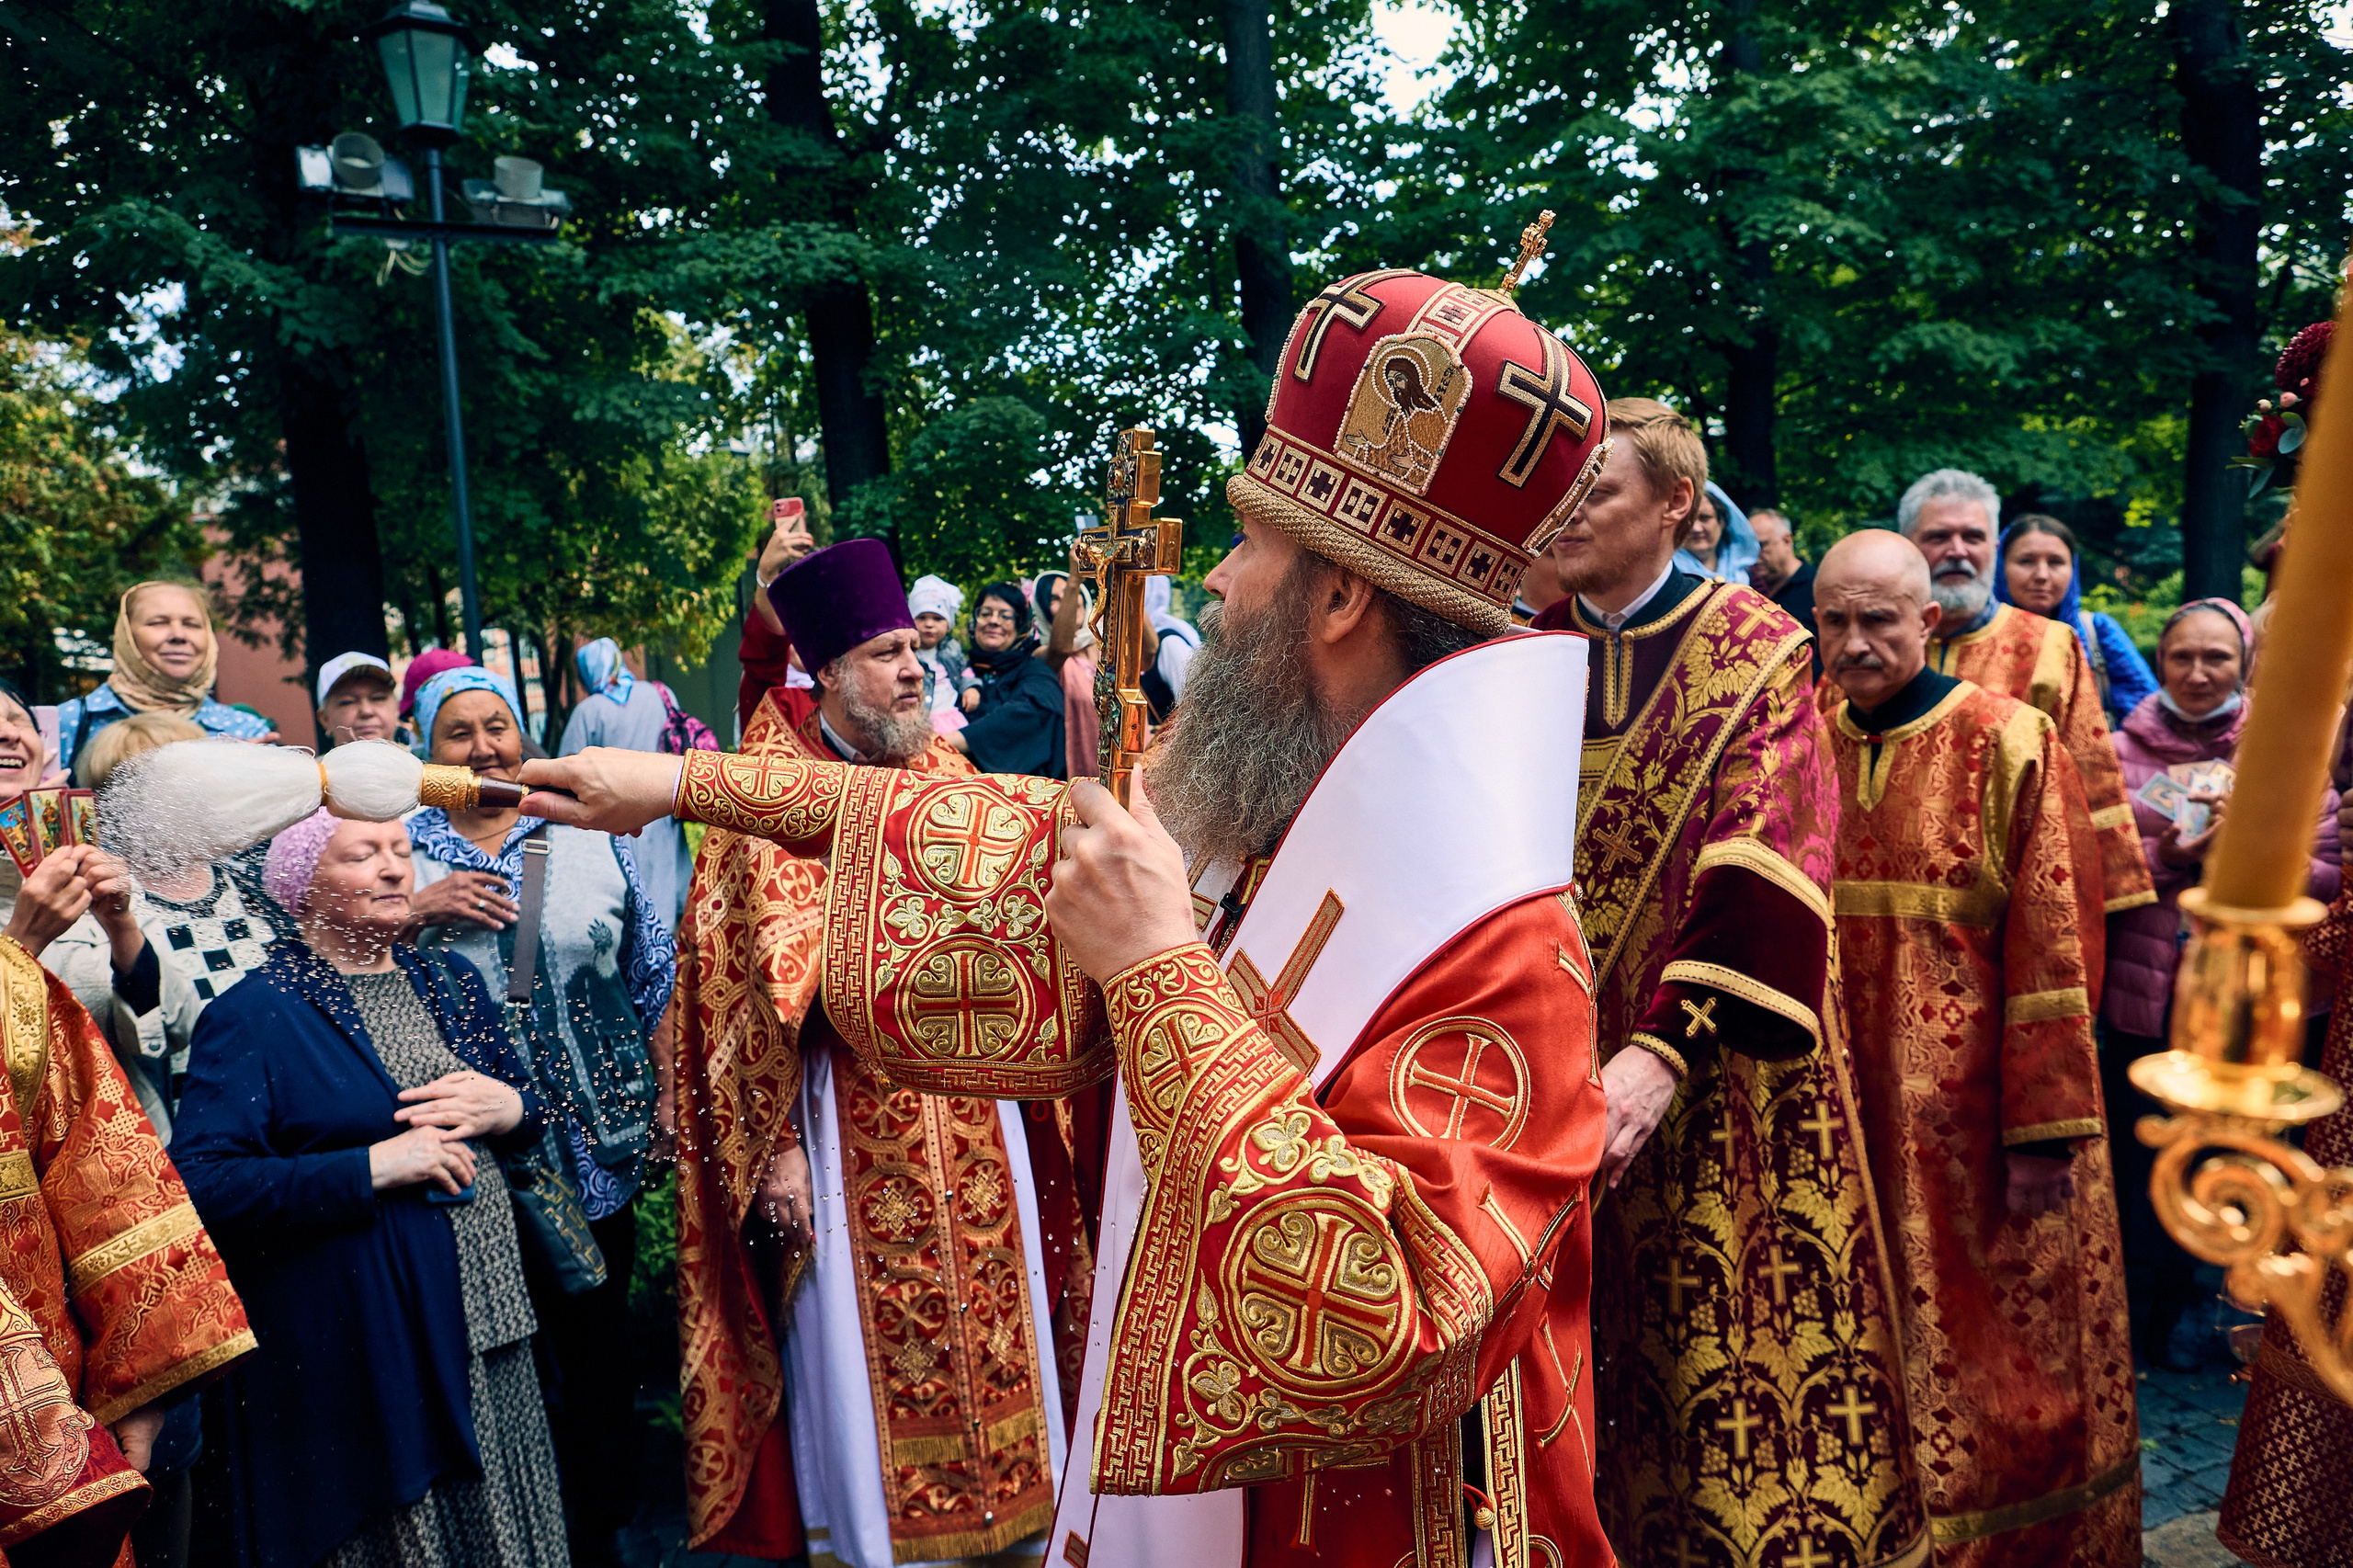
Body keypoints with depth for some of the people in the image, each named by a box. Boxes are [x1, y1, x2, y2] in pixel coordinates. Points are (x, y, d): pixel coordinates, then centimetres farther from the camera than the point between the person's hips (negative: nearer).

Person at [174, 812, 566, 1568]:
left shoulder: (451, 983, 10)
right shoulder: (253, 1016, -8)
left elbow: (534, 1103, 18)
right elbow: (204, 1184, -17)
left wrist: (506, 1107, -5)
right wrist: (371, 1169, -21)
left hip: (487, 1329, 6)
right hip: (353, 1355, -5)